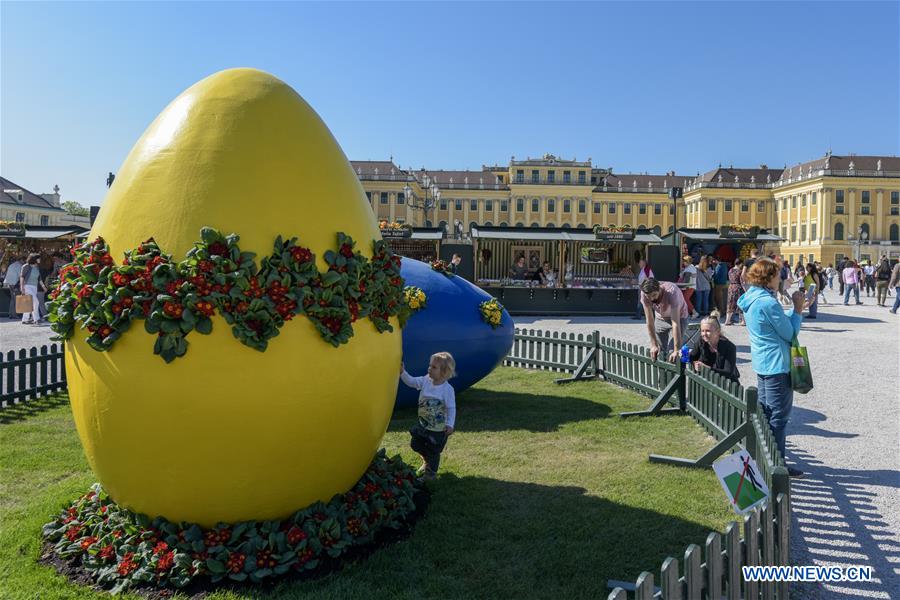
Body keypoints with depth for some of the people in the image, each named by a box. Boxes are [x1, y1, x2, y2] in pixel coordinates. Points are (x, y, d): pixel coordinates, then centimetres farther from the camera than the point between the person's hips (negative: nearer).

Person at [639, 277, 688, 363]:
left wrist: (676, 350, -43)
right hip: (660, 318, 4)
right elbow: (650, 320, -22)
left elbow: (675, 323, -41)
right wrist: (654, 345, -23)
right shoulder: (644, 293, -28)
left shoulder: (671, 292, -39)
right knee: (659, 351, 4)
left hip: (679, 317, -4)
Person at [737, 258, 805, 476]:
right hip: (777, 365, -10)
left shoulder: (751, 299, 8)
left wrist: (796, 310, 7)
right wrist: (798, 309, -5)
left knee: (765, 413, 18)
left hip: (761, 364, 10)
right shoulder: (769, 303, -21)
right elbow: (790, 333, -14)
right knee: (779, 417, 0)